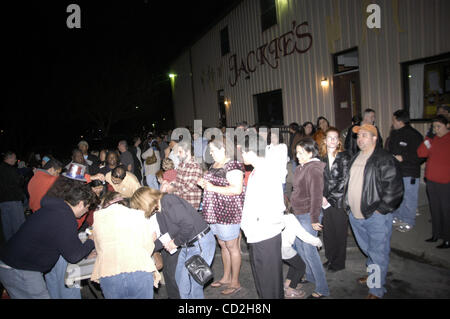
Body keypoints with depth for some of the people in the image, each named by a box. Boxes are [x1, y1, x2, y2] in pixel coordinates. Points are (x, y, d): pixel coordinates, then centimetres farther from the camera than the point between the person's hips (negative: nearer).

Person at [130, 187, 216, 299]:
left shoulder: (168, 201, -20)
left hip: (200, 244, -10)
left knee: (191, 285, -3)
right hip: (187, 245, 10)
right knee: (180, 278, 19)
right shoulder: (159, 212, 10)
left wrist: (176, 242, -14)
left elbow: (188, 224, -28)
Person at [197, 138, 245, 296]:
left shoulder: (233, 165, -17)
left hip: (229, 212, -9)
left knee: (232, 247, 5)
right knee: (223, 245, 19)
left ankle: (235, 282, 20)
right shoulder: (215, 165, 12)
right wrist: (204, 182, 3)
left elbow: (237, 189, -26)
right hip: (215, 212, 9)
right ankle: (226, 277, 35)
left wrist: (213, 187, -22)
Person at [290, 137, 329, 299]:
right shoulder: (301, 167, 10)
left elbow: (316, 196, -21)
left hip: (309, 215, -10)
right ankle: (311, 276, 39)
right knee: (299, 245, 20)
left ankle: (322, 289, 9)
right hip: (299, 213, 10)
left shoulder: (314, 169, -19)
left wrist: (314, 219, -21)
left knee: (309, 249, -4)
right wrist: (294, 207, 20)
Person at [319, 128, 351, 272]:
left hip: (339, 202, -4)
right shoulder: (321, 158, 6)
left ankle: (339, 262, 24)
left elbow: (344, 181, -12)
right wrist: (321, 196, -4)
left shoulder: (344, 157, -8)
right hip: (325, 201, 4)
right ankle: (330, 258, 31)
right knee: (327, 231, 12)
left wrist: (330, 198, -11)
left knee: (340, 232, 8)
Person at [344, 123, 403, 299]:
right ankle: (372, 275, 45)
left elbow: (394, 188, -18)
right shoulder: (355, 158, 12)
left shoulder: (385, 159, -13)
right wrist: (348, 205, 15)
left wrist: (380, 209, -17)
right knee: (367, 249, 24)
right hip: (356, 215, 8)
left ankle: (376, 290, 17)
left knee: (378, 253, 3)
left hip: (376, 217, -7)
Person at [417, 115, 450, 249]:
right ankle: (436, 234, 30)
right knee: (434, 209, 16)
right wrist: (429, 138, -10)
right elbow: (421, 153, -1)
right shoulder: (433, 139, 8)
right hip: (431, 180, 6)